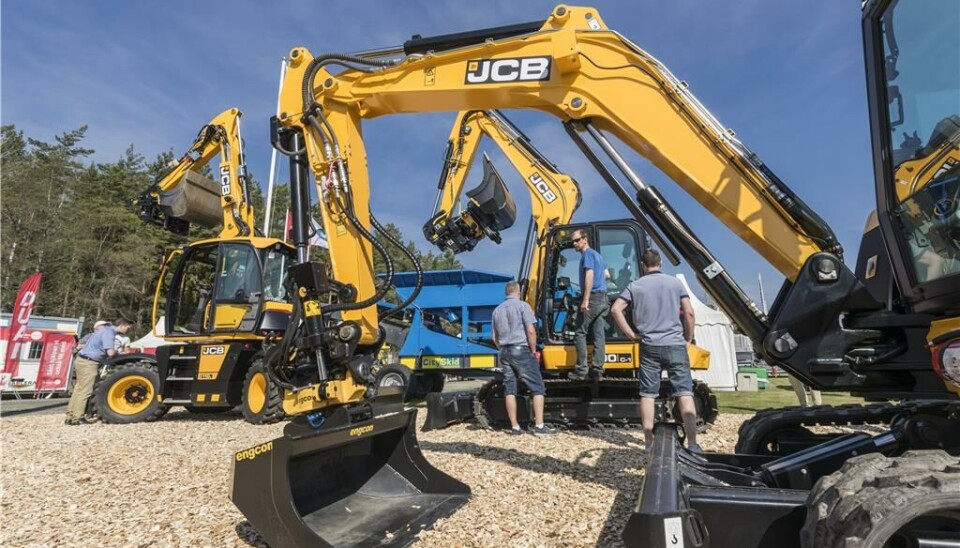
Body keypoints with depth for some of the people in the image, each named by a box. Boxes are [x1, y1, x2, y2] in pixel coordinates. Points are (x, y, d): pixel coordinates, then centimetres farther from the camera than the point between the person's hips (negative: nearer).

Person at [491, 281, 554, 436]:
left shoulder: (497, 310, 13)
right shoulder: (522, 305, -5)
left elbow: (495, 338, 16)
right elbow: (531, 331, -12)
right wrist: (533, 351, -3)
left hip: (504, 352, 6)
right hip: (521, 350, -6)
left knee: (510, 389, 8)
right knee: (538, 388, 0)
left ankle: (515, 427, 11)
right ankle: (539, 426, -4)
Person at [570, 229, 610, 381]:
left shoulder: (587, 254, -7)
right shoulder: (597, 255, 19)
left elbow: (589, 275, -18)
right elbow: (606, 275, 29)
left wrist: (585, 300, -22)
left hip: (593, 298, -9)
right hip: (603, 298, 9)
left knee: (580, 333, -4)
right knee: (599, 334, 5)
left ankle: (581, 370, -5)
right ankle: (598, 369, 4)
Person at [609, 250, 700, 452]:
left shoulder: (635, 285, 5)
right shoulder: (675, 283, 5)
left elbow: (615, 309, -5)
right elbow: (689, 313, -2)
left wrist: (632, 334, 1)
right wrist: (688, 338, 9)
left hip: (649, 346, 0)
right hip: (675, 345, 0)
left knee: (647, 394, 6)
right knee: (685, 393, 2)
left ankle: (650, 444, 8)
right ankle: (692, 444, 0)